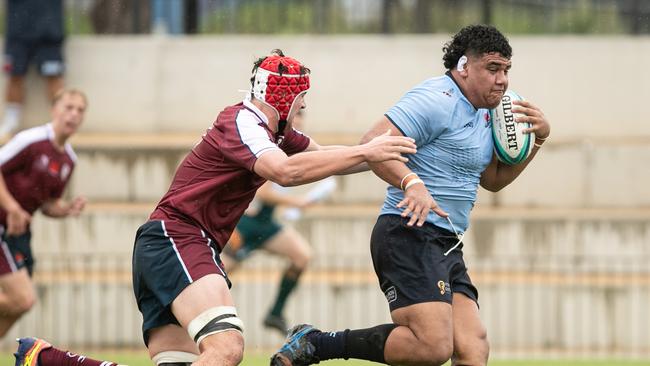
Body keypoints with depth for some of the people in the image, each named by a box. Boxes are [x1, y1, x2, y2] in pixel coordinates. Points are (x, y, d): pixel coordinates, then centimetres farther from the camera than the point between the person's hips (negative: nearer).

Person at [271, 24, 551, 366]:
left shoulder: (482, 114, 19)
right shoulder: (436, 100, -11)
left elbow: (493, 180, 32)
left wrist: (538, 137, 20)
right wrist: (412, 182, -36)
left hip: (447, 246, 10)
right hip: (410, 234, -10)